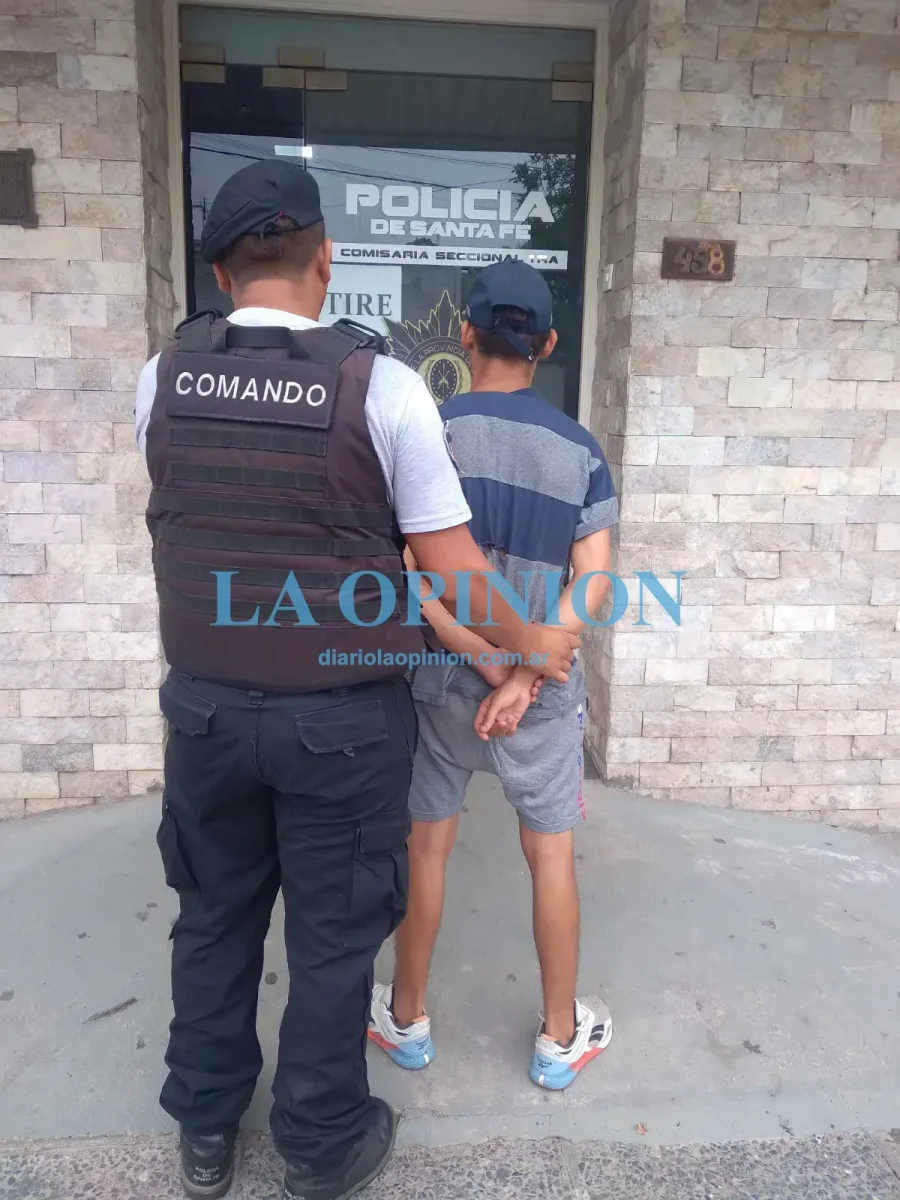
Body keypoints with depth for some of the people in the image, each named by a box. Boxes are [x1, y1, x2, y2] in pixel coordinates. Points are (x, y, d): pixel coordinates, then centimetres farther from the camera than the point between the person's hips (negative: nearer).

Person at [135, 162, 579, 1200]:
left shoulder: (165, 376, -3)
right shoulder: (381, 383, -14)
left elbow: (190, 526, 9)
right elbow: (450, 565, -11)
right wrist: (526, 644, 6)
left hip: (204, 704, 4)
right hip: (340, 716, -3)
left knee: (214, 918, 22)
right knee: (333, 934, 16)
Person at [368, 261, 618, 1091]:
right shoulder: (580, 449, -3)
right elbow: (593, 582, -11)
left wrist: (485, 663, -13)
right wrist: (525, 676, -14)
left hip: (441, 680, 0)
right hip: (545, 688, 1)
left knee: (426, 849, 16)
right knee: (552, 857, 15)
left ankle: (408, 1021, 35)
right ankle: (560, 1039, 32)